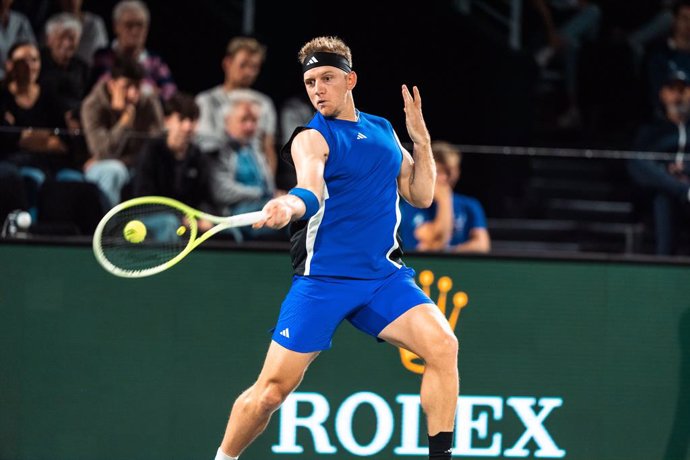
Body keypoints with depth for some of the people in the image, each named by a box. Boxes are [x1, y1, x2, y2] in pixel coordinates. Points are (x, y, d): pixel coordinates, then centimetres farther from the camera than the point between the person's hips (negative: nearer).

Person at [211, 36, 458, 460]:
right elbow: (311, 191, -24)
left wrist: (421, 139, 3)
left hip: (384, 276, 4)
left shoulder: (383, 130, 14)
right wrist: (289, 206, -46)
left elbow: (420, 195, 16)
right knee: (272, 390, -7)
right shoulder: (312, 138, -3)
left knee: (442, 345, -21)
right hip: (324, 278, -4)